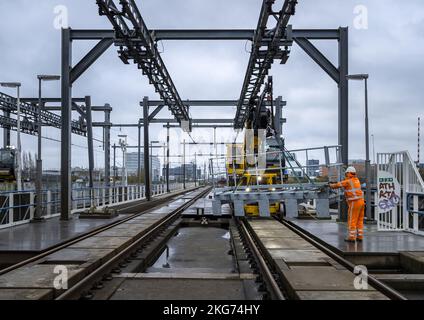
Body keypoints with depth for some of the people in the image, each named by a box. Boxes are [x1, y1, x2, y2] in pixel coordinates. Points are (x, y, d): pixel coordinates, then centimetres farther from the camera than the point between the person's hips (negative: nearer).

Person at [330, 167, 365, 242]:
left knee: (352, 221, -3)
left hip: (354, 203, -8)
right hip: (361, 201, 8)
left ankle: (351, 237, -2)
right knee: (359, 221, 11)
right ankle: (359, 237, 14)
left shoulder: (348, 181, -10)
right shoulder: (356, 179, 14)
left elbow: (337, 185, -2)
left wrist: (331, 185, 18)